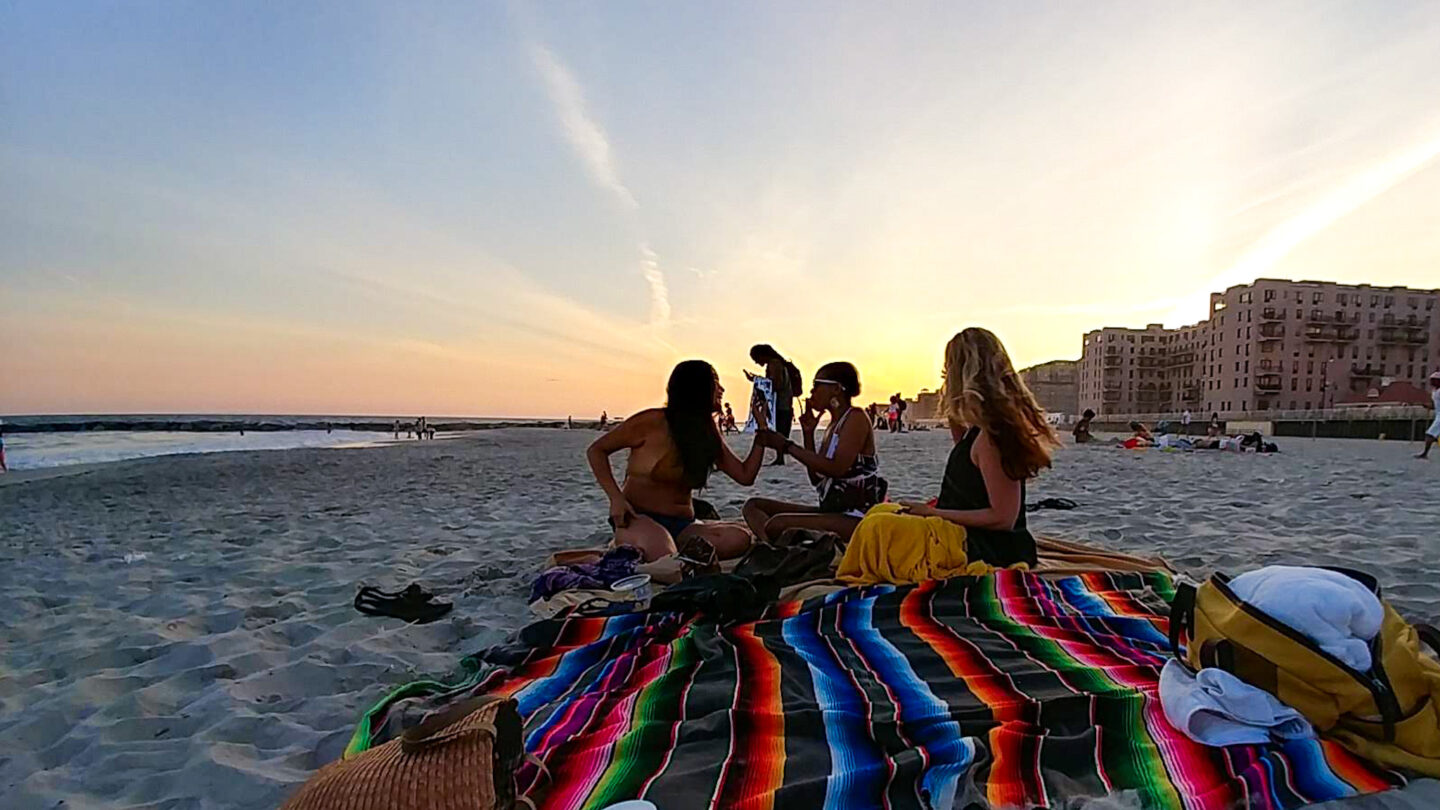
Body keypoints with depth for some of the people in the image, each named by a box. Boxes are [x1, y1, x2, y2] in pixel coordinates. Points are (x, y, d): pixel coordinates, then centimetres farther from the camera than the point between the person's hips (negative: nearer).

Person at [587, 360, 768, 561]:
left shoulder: (708, 433, 12)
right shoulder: (652, 421, -5)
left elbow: (745, 476, 11)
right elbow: (596, 450, -1)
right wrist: (616, 497, -15)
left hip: (682, 526, 5)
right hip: (639, 517, -5)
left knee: (739, 538, -25)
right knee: (660, 546, -41)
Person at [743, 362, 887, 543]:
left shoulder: (856, 417, -7)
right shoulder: (833, 426, 18)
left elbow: (837, 468, -22)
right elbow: (816, 479, 14)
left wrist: (787, 446, -17)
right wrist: (808, 433, 9)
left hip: (856, 517, -10)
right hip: (830, 511, 10)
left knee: (777, 525, -31)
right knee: (753, 506, 1)